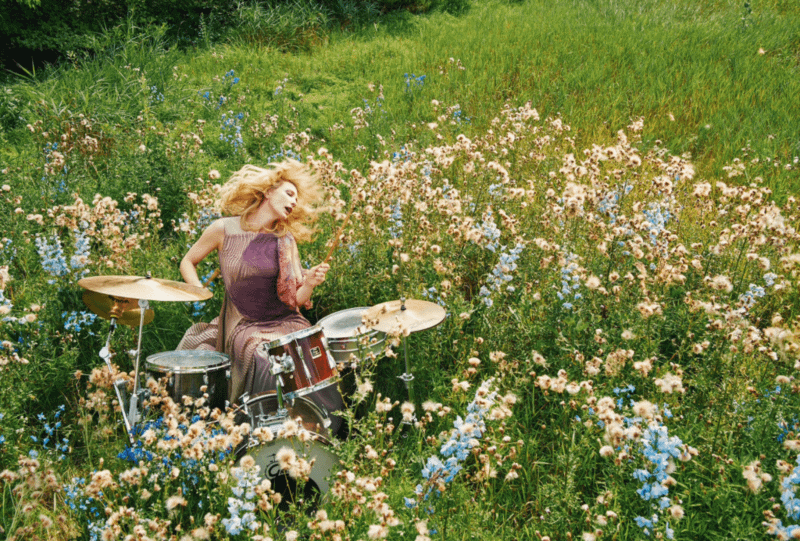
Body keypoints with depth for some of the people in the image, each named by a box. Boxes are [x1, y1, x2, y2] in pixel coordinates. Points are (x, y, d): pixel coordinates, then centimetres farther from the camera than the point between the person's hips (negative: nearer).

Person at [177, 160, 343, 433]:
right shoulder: (224, 229, -1)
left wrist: (310, 283, -18)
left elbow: (295, 300, 3)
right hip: (245, 326, -2)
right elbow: (187, 263, 12)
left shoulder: (285, 241, 5)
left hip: (286, 323, 3)